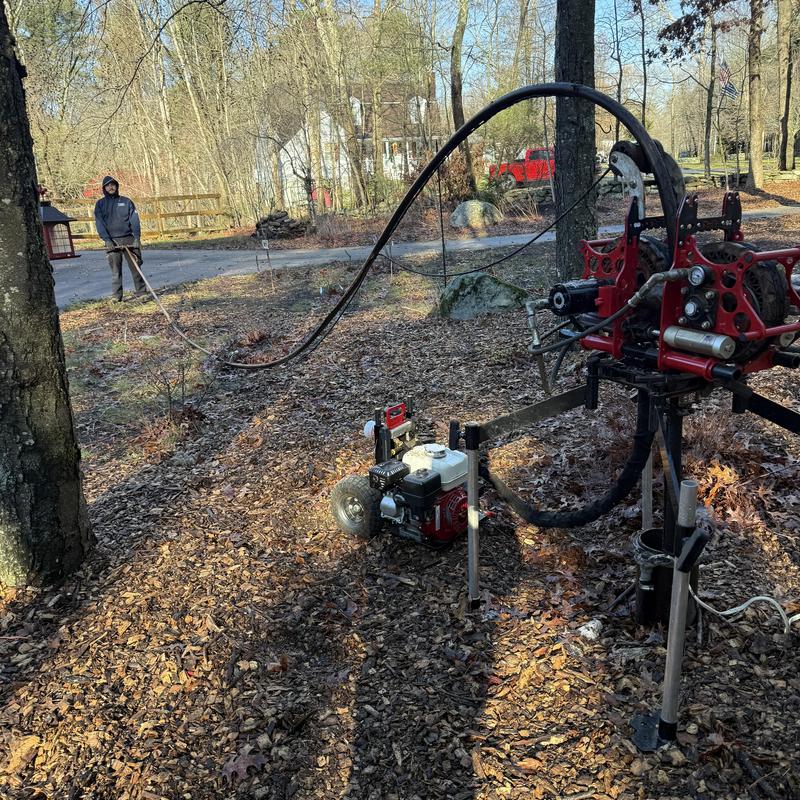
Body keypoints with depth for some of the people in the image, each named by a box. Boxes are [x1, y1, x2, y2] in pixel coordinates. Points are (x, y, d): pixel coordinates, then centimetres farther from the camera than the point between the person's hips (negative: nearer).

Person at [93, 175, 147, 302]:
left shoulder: (126, 201, 10)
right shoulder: (100, 204, 8)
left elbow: (134, 219, 3)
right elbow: (99, 223, 0)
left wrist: (137, 237, -9)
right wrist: (106, 239, -13)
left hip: (129, 239, 1)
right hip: (112, 241, -1)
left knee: (135, 266, 1)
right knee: (115, 270, -3)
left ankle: (140, 292, 8)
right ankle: (116, 295, -1)